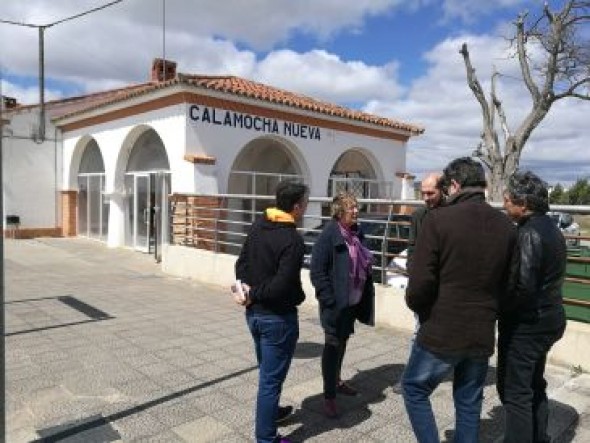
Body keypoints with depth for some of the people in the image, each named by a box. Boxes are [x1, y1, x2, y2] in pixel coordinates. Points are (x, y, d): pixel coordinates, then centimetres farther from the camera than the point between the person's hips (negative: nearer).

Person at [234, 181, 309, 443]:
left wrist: (249, 291, -3)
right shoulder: (292, 240, -22)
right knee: (271, 378, 6)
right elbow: (281, 286, -27)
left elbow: (241, 265, 7)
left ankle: (270, 411, 48)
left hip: (254, 313, 8)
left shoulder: (258, 227, 2)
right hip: (277, 316, -8)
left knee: (266, 371, 27)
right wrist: (254, 295, -14)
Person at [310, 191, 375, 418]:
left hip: (353, 302, 8)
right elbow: (317, 272, -19)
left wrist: (366, 294, 8)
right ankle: (329, 396, 16)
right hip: (336, 304, -7)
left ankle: (336, 381, 42)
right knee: (333, 346, 3)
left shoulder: (355, 233, 5)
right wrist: (330, 301, -21)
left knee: (342, 342, 22)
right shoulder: (328, 235, -17)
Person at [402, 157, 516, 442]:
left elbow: (421, 282, -18)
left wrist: (416, 305, 2)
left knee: (414, 389, 17)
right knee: (469, 403, 20)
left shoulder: (438, 219, -16)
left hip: (441, 331, -5)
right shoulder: (506, 226, 0)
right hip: (483, 333, 5)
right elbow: (507, 283, 3)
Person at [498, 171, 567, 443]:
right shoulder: (550, 228, 9)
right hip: (549, 318, 10)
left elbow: (523, 286, -26)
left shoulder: (529, 233, -21)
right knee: (534, 386, 22)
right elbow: (545, 278, 11)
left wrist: (497, 308, -12)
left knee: (514, 391, 2)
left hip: (526, 324, -10)